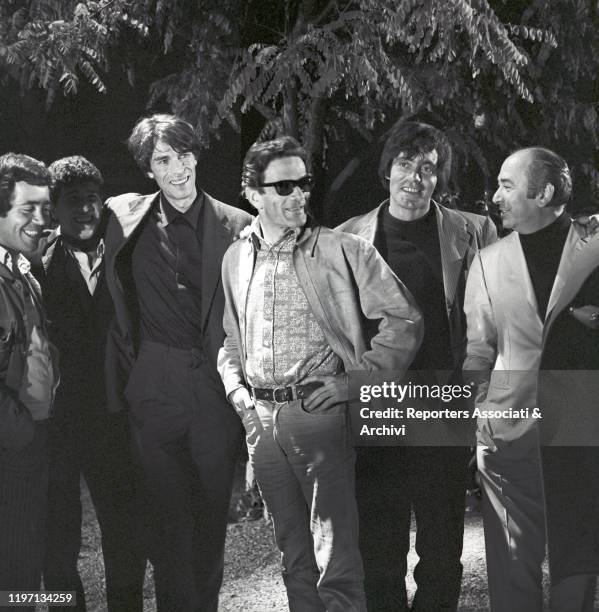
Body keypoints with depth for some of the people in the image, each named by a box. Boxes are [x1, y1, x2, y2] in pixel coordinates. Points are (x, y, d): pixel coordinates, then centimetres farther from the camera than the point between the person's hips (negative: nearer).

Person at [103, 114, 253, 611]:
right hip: (156, 387, 0)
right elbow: (117, 308, 8)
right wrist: (120, 382, 3)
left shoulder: (236, 226, 1)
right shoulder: (125, 219, 3)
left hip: (217, 384, 0)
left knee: (213, 510, 9)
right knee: (168, 510, 4)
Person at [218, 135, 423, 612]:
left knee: (336, 564, -6)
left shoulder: (343, 251, -4)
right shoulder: (236, 259, 11)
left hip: (319, 413, -5)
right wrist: (235, 386, 7)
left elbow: (405, 321, -4)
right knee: (294, 554, 15)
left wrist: (353, 379, -9)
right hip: (260, 417, 5)